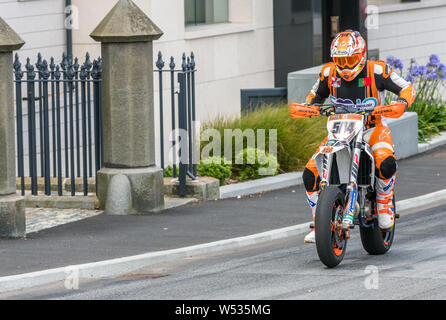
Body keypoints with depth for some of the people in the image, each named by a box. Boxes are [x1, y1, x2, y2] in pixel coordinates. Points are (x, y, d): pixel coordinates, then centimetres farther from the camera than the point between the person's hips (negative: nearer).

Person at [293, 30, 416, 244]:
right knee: (311, 173, -15)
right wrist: (308, 107, -3)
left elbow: (407, 88, -2)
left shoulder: (376, 71, -11)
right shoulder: (329, 73, 0)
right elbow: (317, 94, 19)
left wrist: (401, 104, -24)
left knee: (386, 163, -36)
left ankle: (384, 204, -5)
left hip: (372, 128, -3)